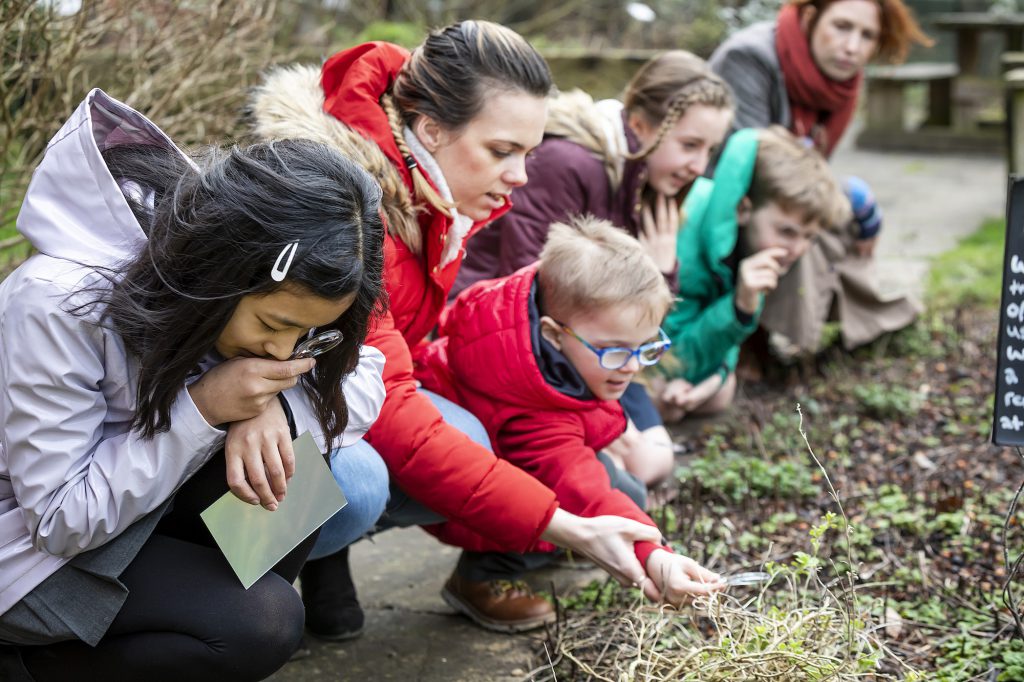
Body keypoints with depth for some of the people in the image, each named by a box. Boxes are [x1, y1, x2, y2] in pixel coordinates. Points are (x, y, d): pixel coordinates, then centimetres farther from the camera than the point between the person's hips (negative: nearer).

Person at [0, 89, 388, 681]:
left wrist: (268, 408, -29)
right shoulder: (58, 307, -33)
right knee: (260, 624, -22)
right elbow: (62, 520, -26)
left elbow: (364, 381, -9)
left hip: (149, 503, 6)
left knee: (284, 456, -18)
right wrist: (202, 408, -35)